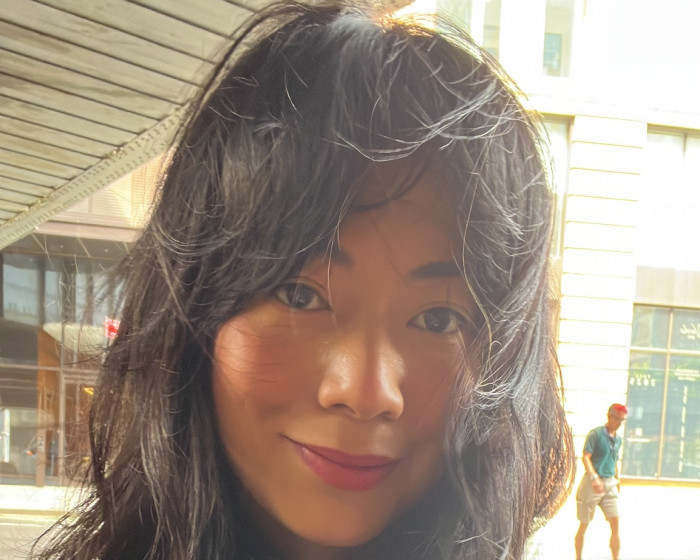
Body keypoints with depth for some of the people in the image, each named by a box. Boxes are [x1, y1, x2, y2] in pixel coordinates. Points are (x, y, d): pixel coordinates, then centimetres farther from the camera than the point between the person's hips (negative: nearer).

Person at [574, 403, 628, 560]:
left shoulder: (618, 439, 11)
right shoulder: (596, 434, -10)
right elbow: (586, 457, -18)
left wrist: (617, 480, 21)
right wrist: (594, 478, -29)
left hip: (610, 484, 6)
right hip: (592, 483, -6)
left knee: (615, 523, -3)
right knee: (584, 524, 5)